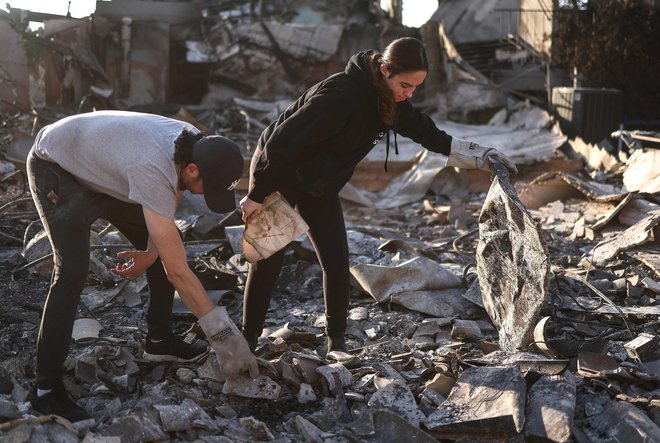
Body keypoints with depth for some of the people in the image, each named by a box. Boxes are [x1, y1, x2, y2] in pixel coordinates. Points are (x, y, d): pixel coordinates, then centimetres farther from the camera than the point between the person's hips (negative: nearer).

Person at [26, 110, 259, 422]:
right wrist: (223, 333, -34)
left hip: (101, 168, 8)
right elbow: (178, 270, -39)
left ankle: (159, 341, 19)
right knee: (72, 270, -22)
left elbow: (166, 209, 3)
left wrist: (151, 252, -12)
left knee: (164, 248, 4)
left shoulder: (197, 147, -19)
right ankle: (47, 388, -14)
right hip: (55, 167, -8)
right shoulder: (154, 171, -42)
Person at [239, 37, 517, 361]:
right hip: (278, 173, -7)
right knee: (268, 262, -6)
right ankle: (248, 340, 8)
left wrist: (478, 155, 3)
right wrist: (257, 194, -24)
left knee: (336, 262, -2)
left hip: (319, 185, 7)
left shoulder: (388, 100, -9)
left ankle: (336, 341, 9)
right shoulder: (341, 95, -34)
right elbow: (283, 141, -31)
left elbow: (423, 130, 7)